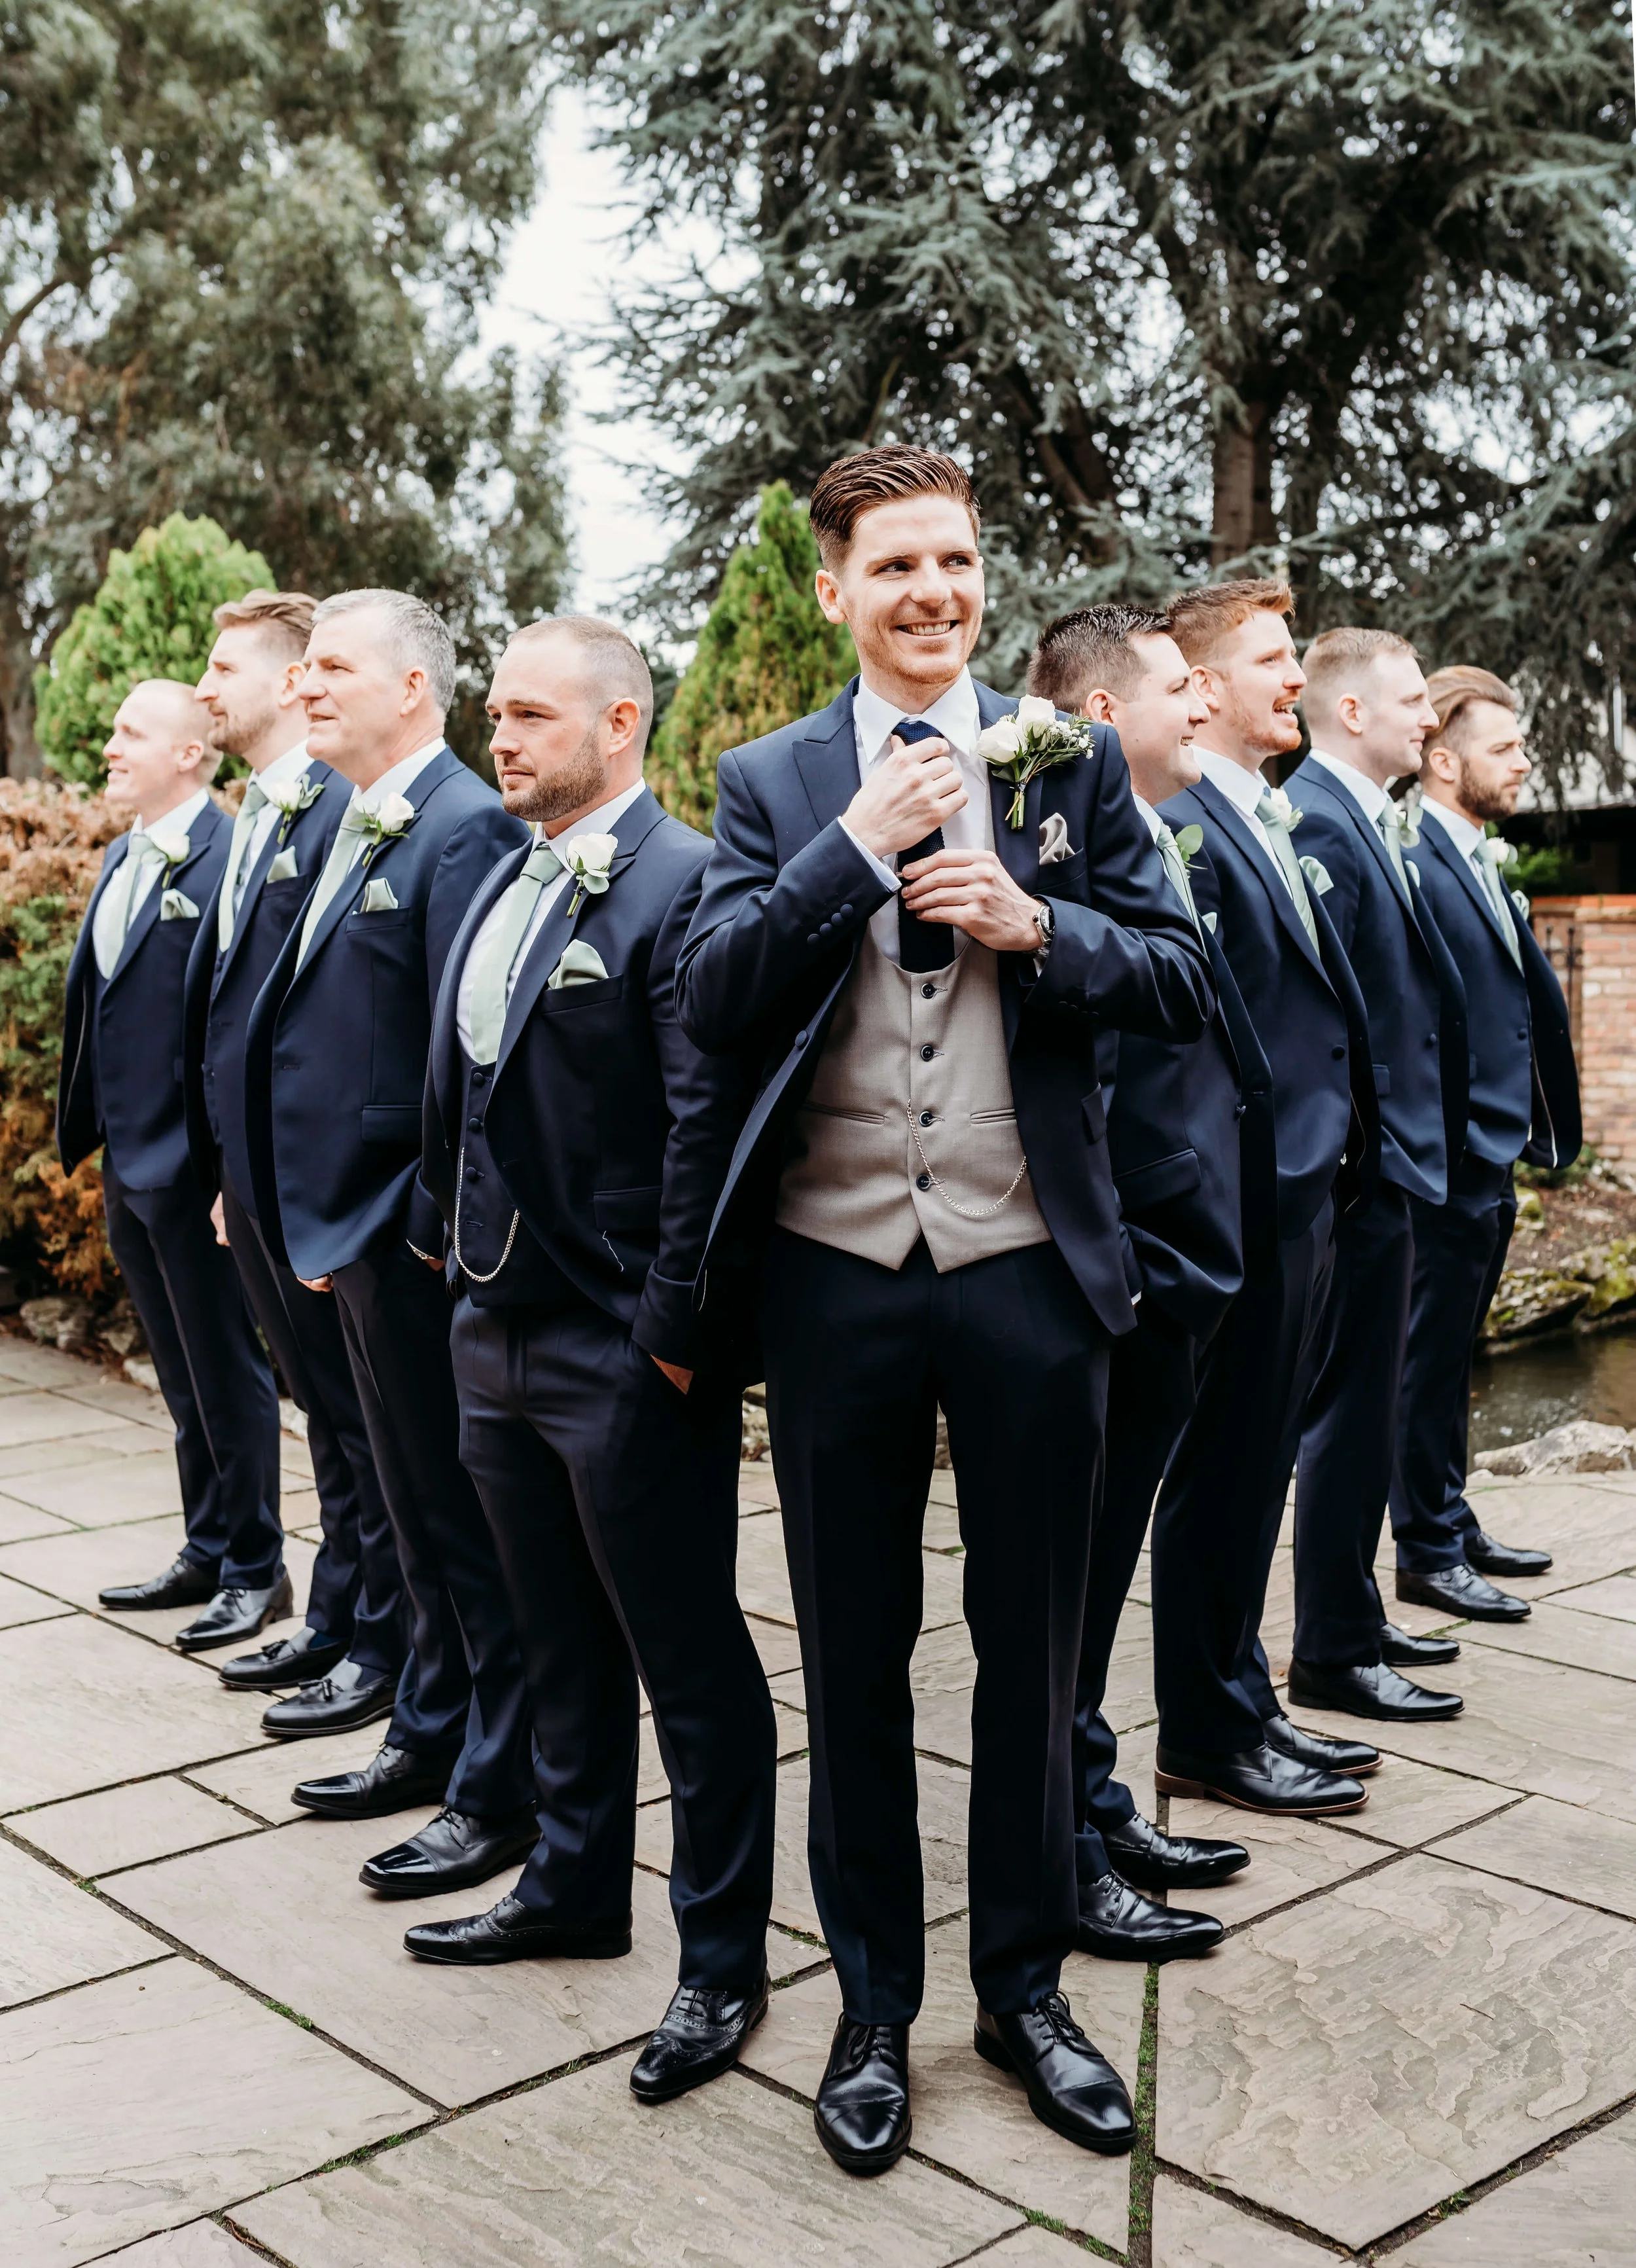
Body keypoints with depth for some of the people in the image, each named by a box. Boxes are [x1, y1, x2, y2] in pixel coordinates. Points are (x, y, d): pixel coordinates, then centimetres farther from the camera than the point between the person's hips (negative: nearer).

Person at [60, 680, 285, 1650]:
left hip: (191, 1168, -9)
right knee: (184, 1376, 18)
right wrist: (93, 1134, 16)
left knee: (229, 1373, 4)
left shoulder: (231, 859, -16)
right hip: (130, 1165, 9)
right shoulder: (123, 858, 12)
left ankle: (256, 1570, 17)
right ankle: (208, 1554, 31)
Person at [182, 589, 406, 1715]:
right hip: (254, 1176, 9)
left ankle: (385, 1649, 16)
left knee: (362, 1420, 3)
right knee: (323, 1412, 19)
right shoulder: (253, 820, 14)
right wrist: (229, 1173, 15)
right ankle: (334, 1620, 32)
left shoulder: (343, 811, -15)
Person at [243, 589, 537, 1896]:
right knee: (419, 1507, 20)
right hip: (358, 1229, 10)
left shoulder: (465, 830, -15)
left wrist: (432, 1227, -20)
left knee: (470, 1514, 1)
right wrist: (321, 1223, 14)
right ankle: (434, 1736, 35)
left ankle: (503, 1796, 14)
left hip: (421, 1242, -9)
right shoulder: (360, 831, 14)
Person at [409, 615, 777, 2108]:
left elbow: (709, 1118, -20)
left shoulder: (682, 885, -14)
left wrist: (672, 1333, -20)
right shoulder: (502, 888, 13)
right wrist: (471, 1273, 14)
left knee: (689, 1659, 5)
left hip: (625, 1358, -8)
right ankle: (577, 1886, 39)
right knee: (559, 1640, 21)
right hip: (500, 1336, 9)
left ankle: (724, 1955, 19)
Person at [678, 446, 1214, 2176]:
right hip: (836, 1275, 0)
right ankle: (873, 2004, 30)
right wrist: (857, 846, -17)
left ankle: (1024, 1985, 33)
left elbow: (1183, 984, 1)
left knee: (1032, 1644, 13)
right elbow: (709, 1007, -9)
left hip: (1026, 1269, 1)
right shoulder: (772, 782, 2)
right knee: (854, 1657, 12)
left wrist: (1035, 925, -15)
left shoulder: (1071, 759, 4)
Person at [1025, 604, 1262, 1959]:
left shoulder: (1160, 850, 14)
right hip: (1125, 1276, -10)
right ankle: (1062, 1860, 16)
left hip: (1174, 1274, 10)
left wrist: (1202, 1256, 15)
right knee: (1076, 1567, 3)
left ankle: (1096, 1809, 33)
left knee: (1104, 1558, 18)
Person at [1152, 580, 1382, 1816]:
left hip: (1306, 1191, 10)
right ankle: (1208, 1737, 15)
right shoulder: (1179, 825, -14)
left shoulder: (1275, 821, 16)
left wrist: (1348, 1149, 15)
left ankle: (1245, 1705, 29)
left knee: (1254, 1470, 17)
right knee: (1222, 1474, 2)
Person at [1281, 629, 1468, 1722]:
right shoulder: (1318, 821, -16)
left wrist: (1419, 1137, 15)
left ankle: (1354, 1613, 30)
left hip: (1393, 1155, 10)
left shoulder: (1374, 822, 14)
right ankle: (1334, 1652, 9)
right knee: (1350, 1409, -2)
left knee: (1367, 1404, 18)